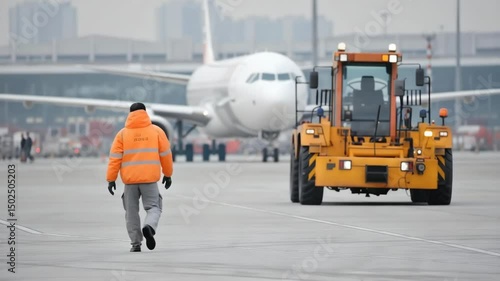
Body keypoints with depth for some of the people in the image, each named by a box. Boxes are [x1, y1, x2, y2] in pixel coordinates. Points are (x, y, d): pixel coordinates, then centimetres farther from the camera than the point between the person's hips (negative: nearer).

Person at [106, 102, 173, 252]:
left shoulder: (123, 134, 2)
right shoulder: (156, 131, 2)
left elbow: (115, 158, -2)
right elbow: (165, 154, 6)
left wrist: (111, 179, 2)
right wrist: (168, 174, 18)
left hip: (130, 179, 1)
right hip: (150, 178, -1)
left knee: (132, 211, 12)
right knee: (153, 207, 7)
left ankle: (136, 244, 10)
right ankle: (149, 227, -24)